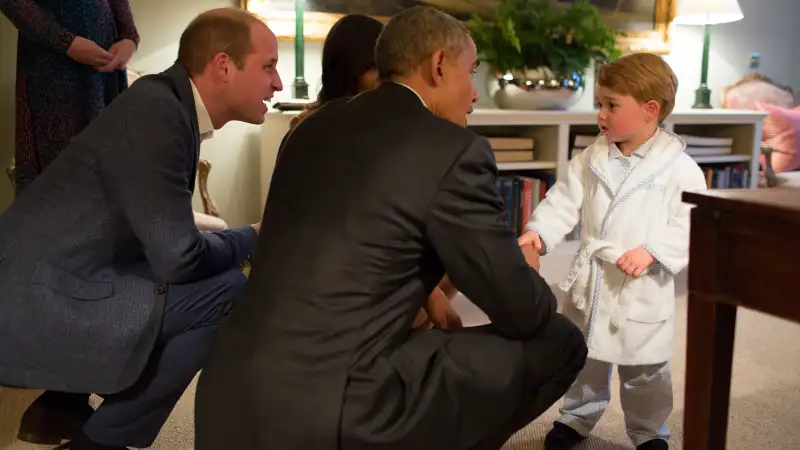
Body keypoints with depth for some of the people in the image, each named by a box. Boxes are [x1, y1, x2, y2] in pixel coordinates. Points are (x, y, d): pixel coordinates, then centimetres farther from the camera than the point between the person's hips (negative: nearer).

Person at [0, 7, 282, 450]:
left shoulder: (169, 104, 8)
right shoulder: (156, 110, -20)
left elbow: (165, 235, 14)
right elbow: (178, 257, -20)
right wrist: (252, 236, -3)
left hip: (42, 284, 10)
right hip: (38, 304, -10)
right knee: (228, 292, -14)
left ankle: (60, 406, 22)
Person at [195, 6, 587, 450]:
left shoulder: (314, 127, 12)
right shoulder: (455, 150, -8)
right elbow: (521, 313, -2)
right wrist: (525, 267, 20)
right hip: (334, 414, -8)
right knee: (558, 341, 6)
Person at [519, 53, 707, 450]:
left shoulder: (678, 167, -12)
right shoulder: (592, 159, 1)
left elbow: (690, 224, -15)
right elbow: (565, 200, -1)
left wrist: (652, 252, -27)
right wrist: (539, 231, -17)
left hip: (642, 288, -4)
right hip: (590, 280, 4)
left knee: (644, 370, 12)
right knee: (582, 357, 19)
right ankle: (577, 417, 41)